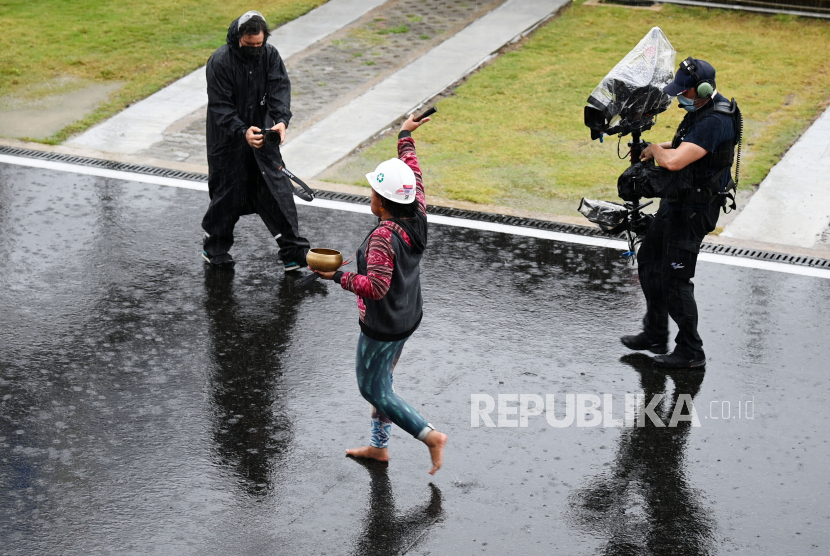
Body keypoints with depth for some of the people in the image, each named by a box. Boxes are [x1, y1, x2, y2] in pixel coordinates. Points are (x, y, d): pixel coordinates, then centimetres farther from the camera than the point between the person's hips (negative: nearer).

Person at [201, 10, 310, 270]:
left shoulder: (270, 55, -5)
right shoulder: (220, 61, -18)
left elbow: (280, 90, -12)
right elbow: (220, 107, -20)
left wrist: (281, 120, -32)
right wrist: (243, 132, -34)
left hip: (261, 137, 4)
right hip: (227, 142, -4)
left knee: (277, 191, 2)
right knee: (227, 194, 7)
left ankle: (295, 254, 8)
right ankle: (214, 249, 30)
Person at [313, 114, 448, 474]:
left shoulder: (383, 237, -29)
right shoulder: (417, 217, -6)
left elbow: (376, 286, -36)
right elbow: (413, 174, 10)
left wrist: (337, 276, -28)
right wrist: (406, 137, 22)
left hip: (382, 327, -9)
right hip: (409, 316, 9)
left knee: (372, 389, 7)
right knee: (381, 382, 23)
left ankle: (430, 436, 3)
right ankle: (379, 445, 35)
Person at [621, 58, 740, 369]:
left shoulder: (714, 122, -29)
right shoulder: (703, 109, 5)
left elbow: (674, 162, -36)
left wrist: (656, 149, -15)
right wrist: (662, 148, 5)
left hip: (694, 209, -11)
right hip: (676, 202, 11)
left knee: (675, 279, -4)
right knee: (649, 261, 20)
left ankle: (691, 352, 9)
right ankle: (655, 336, 33)